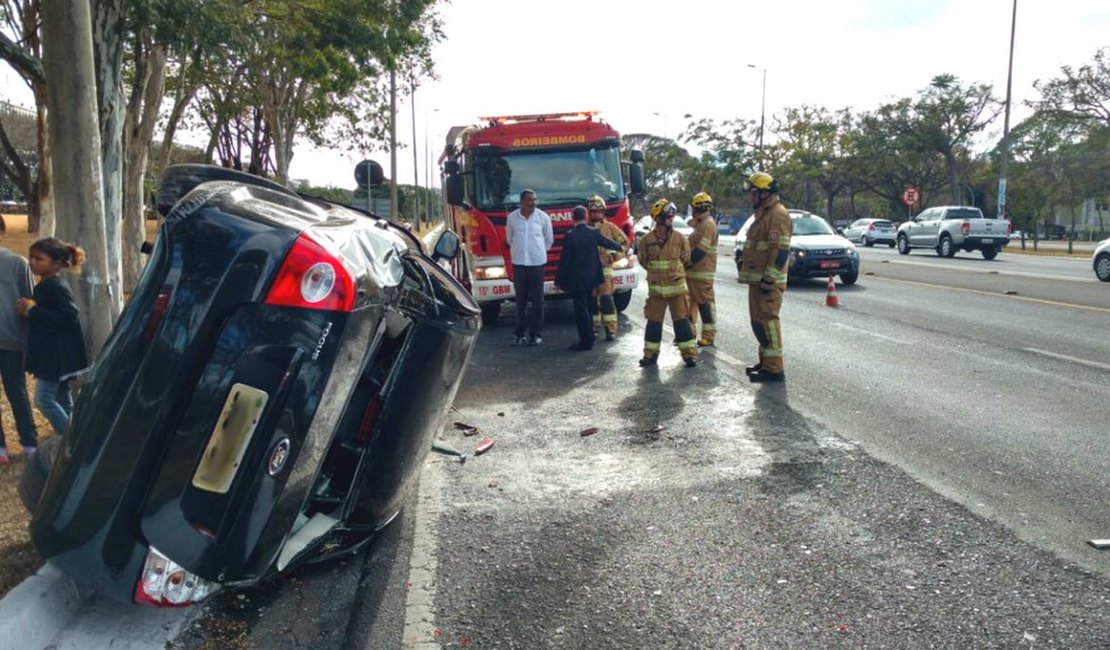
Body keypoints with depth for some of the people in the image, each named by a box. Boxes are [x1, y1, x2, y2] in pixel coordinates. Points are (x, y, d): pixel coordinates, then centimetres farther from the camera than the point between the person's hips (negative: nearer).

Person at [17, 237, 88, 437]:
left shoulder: (57, 287, -17)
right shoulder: (44, 285, 13)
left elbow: (69, 317, -25)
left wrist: (32, 311, -21)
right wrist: (27, 307, 3)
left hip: (58, 355, -10)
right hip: (51, 354, 10)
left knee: (44, 399, -7)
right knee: (61, 399, 14)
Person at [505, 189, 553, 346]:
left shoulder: (543, 217, 0)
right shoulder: (512, 217, 2)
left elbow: (549, 240, 11)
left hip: (537, 263, -1)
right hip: (518, 263, 1)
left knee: (537, 300, 0)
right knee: (521, 300, 4)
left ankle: (536, 334, 6)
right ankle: (519, 333, 11)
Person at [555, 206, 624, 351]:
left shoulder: (570, 236, -15)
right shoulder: (594, 233, 0)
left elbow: (564, 261, -14)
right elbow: (607, 243, 18)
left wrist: (558, 280, -6)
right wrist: (620, 247, 39)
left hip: (577, 280, -6)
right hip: (592, 277, 6)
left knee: (581, 310, -1)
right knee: (587, 308, 18)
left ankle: (586, 342, 1)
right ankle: (589, 338, 27)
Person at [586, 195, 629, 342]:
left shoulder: (610, 227, 3)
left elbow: (625, 242, 8)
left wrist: (616, 255, -2)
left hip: (605, 268, -2)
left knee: (606, 298, -10)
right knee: (591, 300, 7)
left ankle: (611, 330, -9)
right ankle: (595, 326, 21)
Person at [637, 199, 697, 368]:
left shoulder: (680, 238, -2)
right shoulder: (646, 240, -4)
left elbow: (686, 259, 9)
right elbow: (643, 261, 8)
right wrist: (657, 273, 9)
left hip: (677, 286, 0)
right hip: (656, 287, 0)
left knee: (682, 320, 0)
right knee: (654, 321, 7)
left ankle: (689, 354, 5)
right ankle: (651, 354, 18)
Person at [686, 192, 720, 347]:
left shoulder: (708, 224, -14)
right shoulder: (700, 223, 19)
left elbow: (701, 250, -21)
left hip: (702, 272, -10)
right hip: (693, 271, 10)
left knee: (705, 303, -5)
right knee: (691, 301, 15)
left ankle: (709, 336, 0)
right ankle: (690, 331, 24)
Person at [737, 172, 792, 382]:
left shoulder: (778, 214, -14)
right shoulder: (764, 213, 19)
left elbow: (780, 251, -21)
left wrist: (768, 279, -23)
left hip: (767, 281, -10)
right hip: (757, 279, 10)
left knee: (766, 322, -10)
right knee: (759, 322, 15)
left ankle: (773, 368, -7)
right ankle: (766, 361, 25)